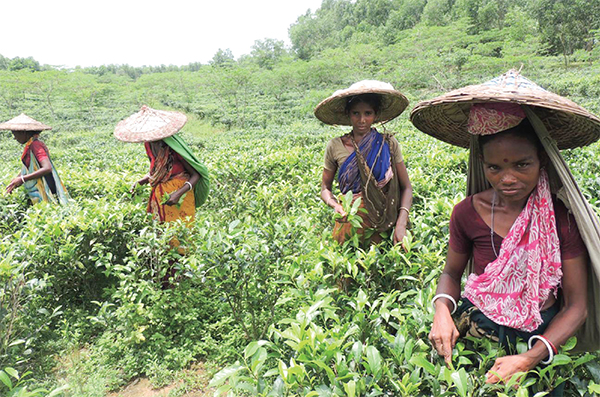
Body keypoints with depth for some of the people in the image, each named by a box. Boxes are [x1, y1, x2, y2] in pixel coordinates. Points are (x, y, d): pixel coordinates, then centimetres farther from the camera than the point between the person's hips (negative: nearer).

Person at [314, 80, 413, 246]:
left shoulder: (388, 144, -1)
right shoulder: (335, 146, -2)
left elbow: (406, 187, 1)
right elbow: (325, 187, 8)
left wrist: (401, 223, -13)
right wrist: (335, 205, -14)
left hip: (385, 223, 1)